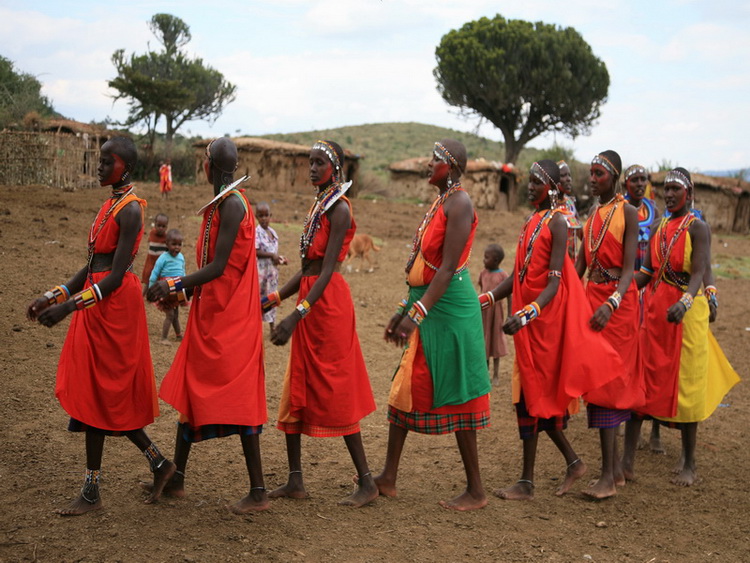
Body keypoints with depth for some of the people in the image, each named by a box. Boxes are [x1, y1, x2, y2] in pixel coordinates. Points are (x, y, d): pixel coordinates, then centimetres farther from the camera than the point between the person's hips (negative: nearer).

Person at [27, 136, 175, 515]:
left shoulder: (129, 210, -15)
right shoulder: (109, 206, 15)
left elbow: (116, 275, -22)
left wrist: (71, 305, -26)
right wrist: (54, 296, 12)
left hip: (114, 305, -9)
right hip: (97, 307, 9)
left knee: (99, 392, -3)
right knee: (107, 393, 12)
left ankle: (92, 492, 6)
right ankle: (158, 463, 23)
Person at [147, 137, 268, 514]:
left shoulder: (232, 204, -16)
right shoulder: (220, 203, 12)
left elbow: (218, 267, -21)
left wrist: (176, 285, -18)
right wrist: (180, 289, 14)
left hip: (229, 314, -10)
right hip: (211, 311, 10)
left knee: (237, 395, -6)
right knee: (191, 388, 14)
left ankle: (258, 492, 1)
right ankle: (176, 478, 26)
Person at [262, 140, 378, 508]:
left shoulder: (339, 209, -12)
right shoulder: (317, 206, 16)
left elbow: (326, 270, -20)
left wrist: (297, 314, -26)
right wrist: (274, 299, 15)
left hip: (328, 302, -9)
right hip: (309, 297, 9)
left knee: (336, 392, -5)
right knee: (296, 390, 10)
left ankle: (367, 482, 3)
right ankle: (295, 481, 17)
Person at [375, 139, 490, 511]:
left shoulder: (459, 204, -14)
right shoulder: (439, 203, 16)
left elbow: (448, 268, -21)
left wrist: (417, 313, -25)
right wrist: (403, 311, 19)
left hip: (449, 307, -10)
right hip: (426, 304, 10)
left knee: (455, 396, -4)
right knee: (406, 387, 12)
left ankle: (476, 490, 6)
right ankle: (388, 477, 21)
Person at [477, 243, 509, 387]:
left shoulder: (503, 276, -12)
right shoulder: (483, 273, 2)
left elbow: (509, 297, -9)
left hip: (495, 310, -4)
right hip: (483, 311, 4)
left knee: (495, 340, 6)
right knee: (484, 341, 10)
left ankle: (496, 375, 16)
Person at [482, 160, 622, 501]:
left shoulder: (557, 221, -11)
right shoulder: (531, 222, 14)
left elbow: (554, 282, -19)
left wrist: (527, 314, -31)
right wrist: (486, 298, 2)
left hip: (548, 317, -8)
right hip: (530, 320, 8)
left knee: (533, 395, -4)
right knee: (534, 394, 12)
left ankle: (527, 482, 4)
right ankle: (573, 462, 25)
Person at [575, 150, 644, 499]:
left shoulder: (627, 212, -8)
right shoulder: (593, 215, 15)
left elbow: (629, 268, -17)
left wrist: (612, 303, -32)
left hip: (618, 301, -7)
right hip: (591, 296, 7)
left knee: (609, 378, -10)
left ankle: (608, 477, -8)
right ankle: (616, 468, 17)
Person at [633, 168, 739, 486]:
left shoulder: (697, 227, -9)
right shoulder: (660, 228, 12)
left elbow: (699, 272, -20)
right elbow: (648, 271, 11)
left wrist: (685, 302, -38)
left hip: (686, 312, -7)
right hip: (657, 310, 7)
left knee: (686, 385, -3)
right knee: (659, 380, 10)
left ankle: (690, 463, 6)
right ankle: (685, 454, 23)